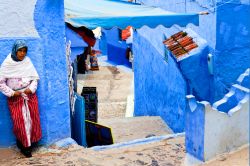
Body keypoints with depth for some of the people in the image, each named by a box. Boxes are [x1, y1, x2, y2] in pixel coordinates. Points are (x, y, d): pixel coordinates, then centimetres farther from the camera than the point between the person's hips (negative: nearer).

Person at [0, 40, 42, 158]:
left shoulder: (27, 61, 0)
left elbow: (35, 77, 6)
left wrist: (31, 88, -10)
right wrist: (12, 93, -11)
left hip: (30, 95, 3)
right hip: (15, 97, -3)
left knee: (32, 120, 5)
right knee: (20, 122, -2)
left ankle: (31, 142, 22)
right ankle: (24, 146, 12)